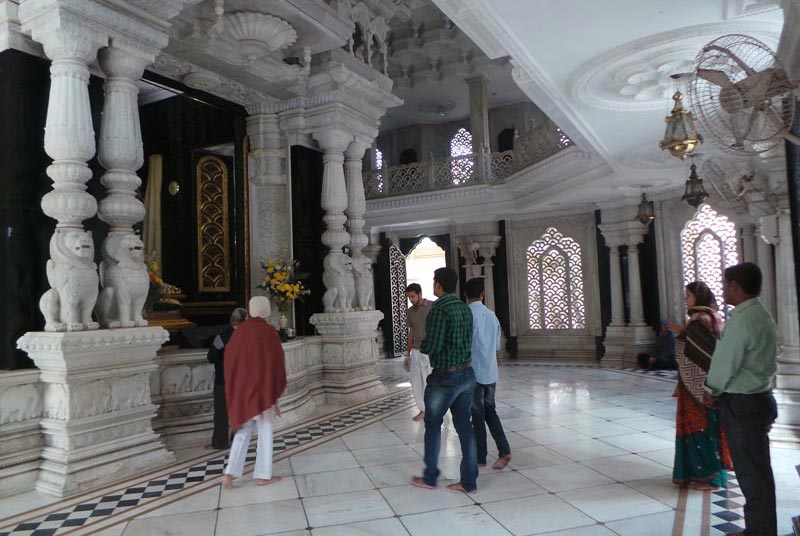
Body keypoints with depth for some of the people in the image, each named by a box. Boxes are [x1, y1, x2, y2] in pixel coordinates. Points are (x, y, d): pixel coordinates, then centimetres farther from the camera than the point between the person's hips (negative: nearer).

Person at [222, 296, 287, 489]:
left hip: (241, 389, 5)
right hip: (263, 389, -5)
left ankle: (230, 473, 5)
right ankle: (262, 475, 15)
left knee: (243, 431, 15)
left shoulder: (239, 332, 3)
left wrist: (235, 390, 17)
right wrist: (276, 392, -4)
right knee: (265, 432, 8)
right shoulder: (269, 332, -13)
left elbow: (229, 362, 8)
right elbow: (276, 362, -13)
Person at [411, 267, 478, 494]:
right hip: (467, 373, 7)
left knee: (433, 425, 10)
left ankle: (429, 478, 23)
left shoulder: (439, 309, -18)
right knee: (464, 426, 11)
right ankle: (469, 481, 16)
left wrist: (420, 346, 0)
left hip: (445, 377, -7)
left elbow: (432, 347, -22)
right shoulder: (465, 308, 7)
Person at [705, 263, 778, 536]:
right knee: (757, 470, 19)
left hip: (742, 406, -10)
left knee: (752, 473, 1)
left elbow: (725, 363, -20)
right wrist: (719, 390, 8)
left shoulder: (742, 320, -21)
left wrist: (713, 390, -2)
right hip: (760, 398, 10)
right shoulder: (762, 315, 10)